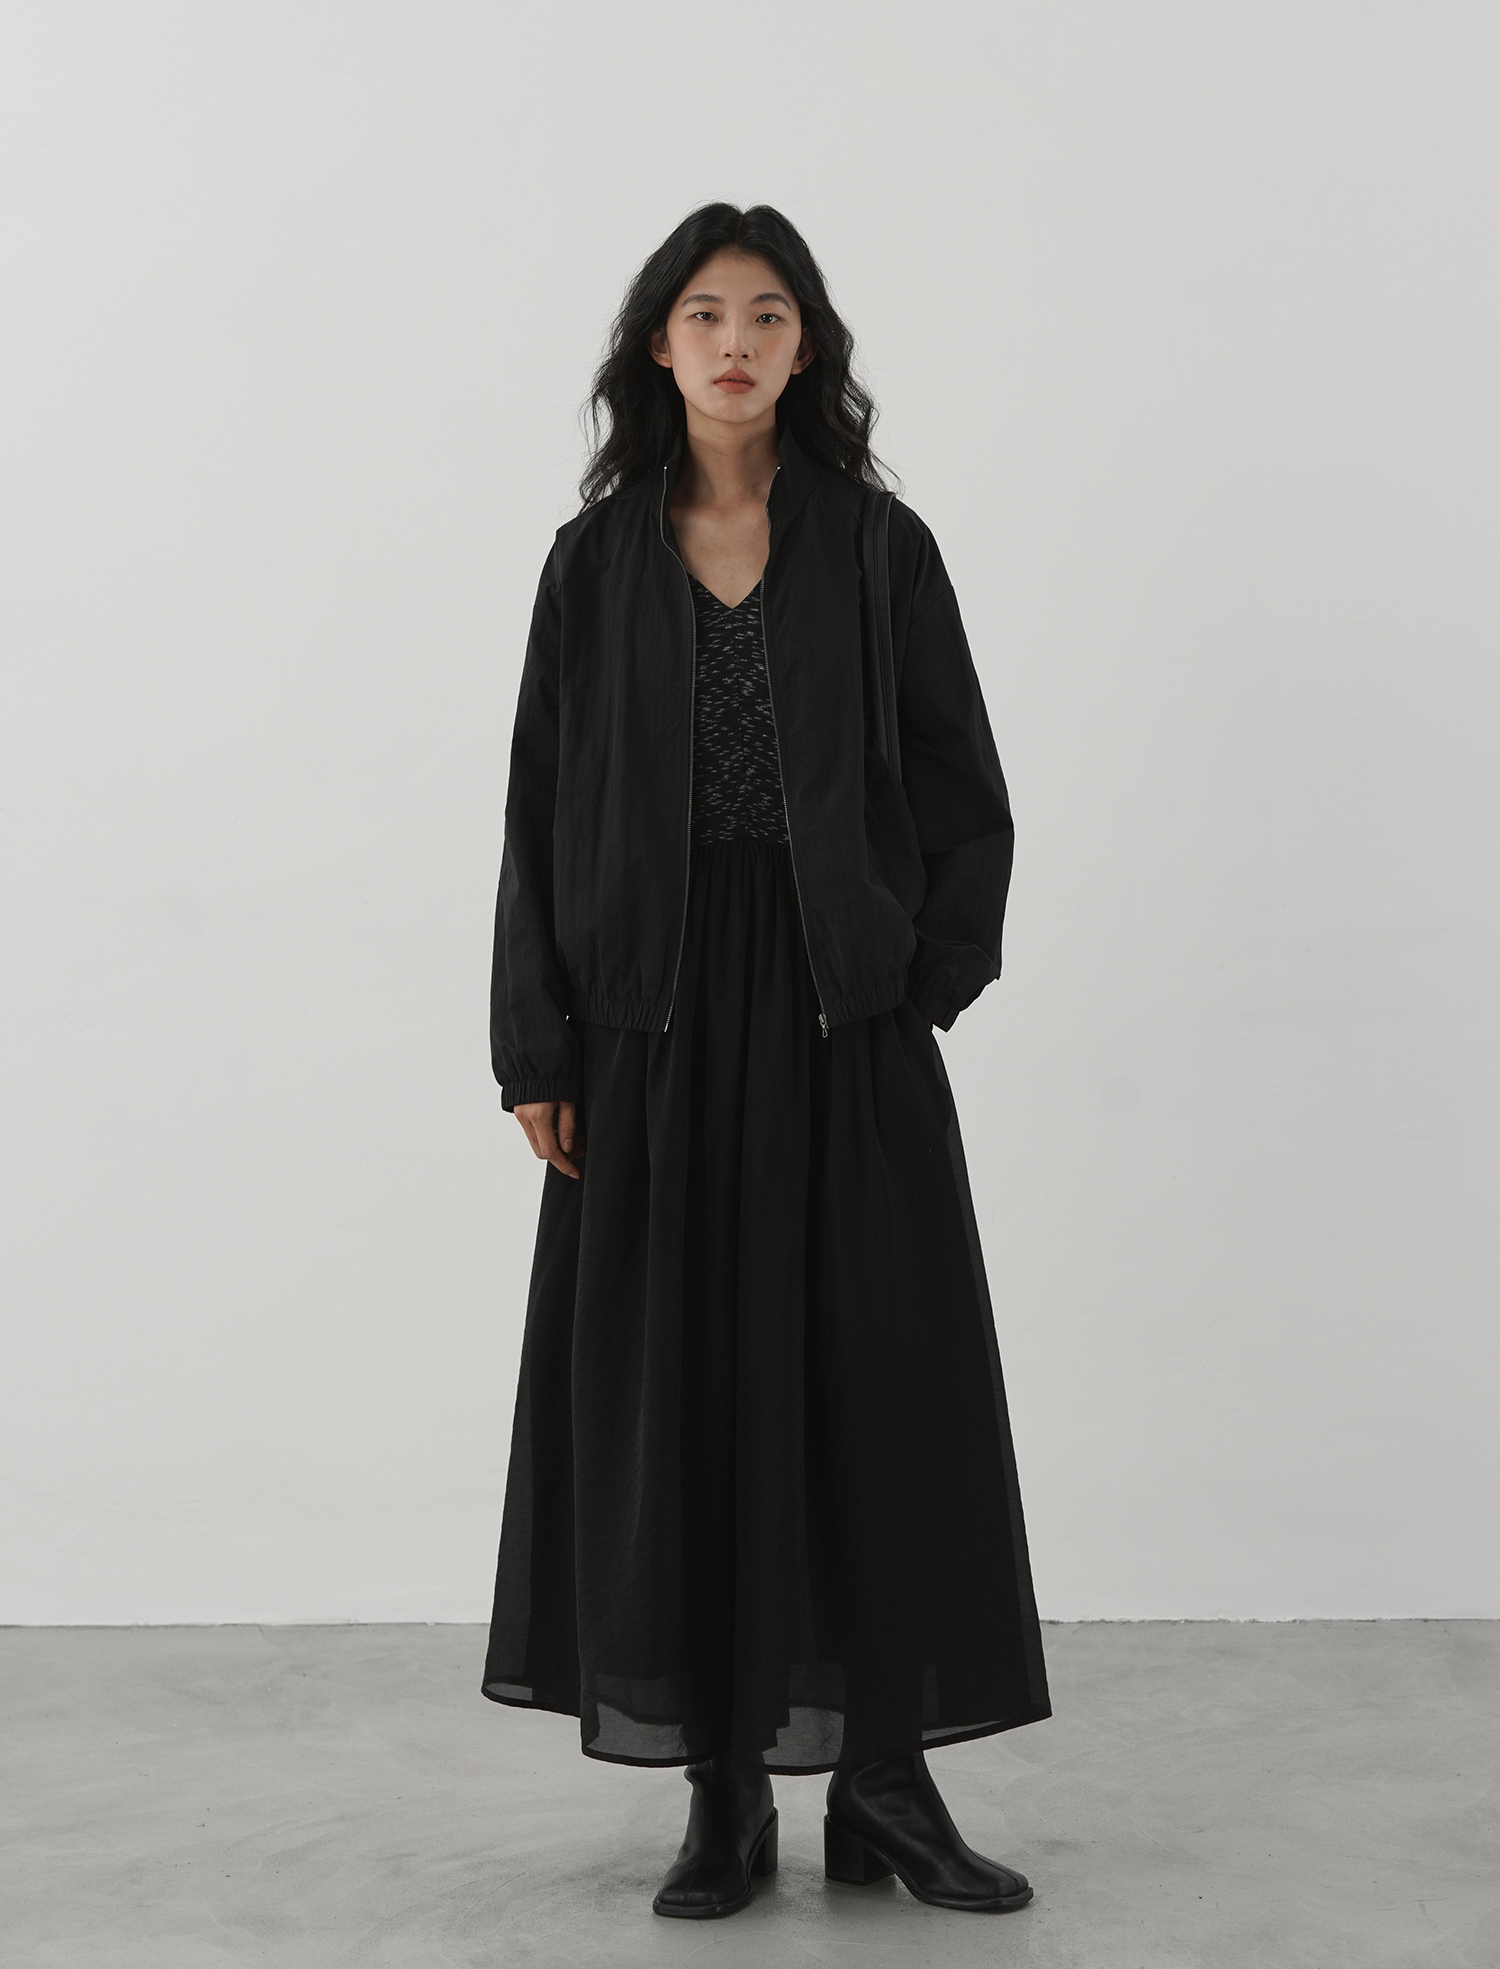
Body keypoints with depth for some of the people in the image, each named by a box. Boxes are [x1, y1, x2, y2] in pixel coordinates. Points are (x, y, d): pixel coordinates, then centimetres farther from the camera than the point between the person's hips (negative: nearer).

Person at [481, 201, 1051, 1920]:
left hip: (842, 1018, 0)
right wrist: (534, 1052, -2)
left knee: (878, 1382, 0)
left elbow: (966, 795, 6)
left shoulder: (879, 547, 4)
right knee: (677, 1385, 2)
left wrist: (929, 986, -4)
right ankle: (725, 1792, 13)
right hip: (656, 1020, 1)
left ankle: (885, 1784, 11)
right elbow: (540, 810, 4)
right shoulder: (597, 558, 6)